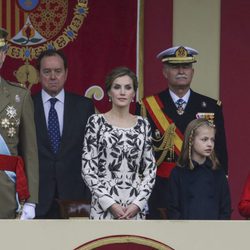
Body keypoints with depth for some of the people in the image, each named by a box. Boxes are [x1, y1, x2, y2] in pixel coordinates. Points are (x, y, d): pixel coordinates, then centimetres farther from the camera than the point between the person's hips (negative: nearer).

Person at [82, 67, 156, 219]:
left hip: (136, 209, 3)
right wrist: (110, 204, -10)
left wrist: (138, 203, -4)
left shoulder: (143, 125, 9)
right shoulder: (97, 122, 1)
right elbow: (88, 169, -3)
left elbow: (150, 169, 9)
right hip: (104, 208, -3)